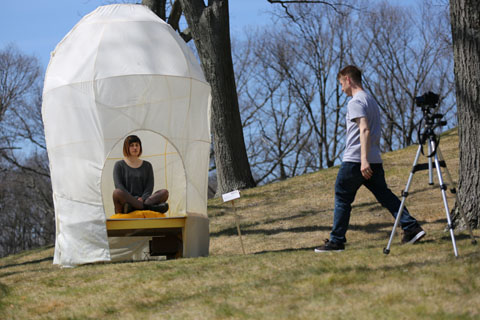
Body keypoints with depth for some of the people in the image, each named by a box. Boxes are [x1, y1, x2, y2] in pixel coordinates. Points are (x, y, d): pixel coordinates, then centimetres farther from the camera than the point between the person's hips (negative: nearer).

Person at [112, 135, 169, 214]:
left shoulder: (147, 165, 20)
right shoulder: (119, 165, 12)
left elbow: (149, 187, 10)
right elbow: (118, 186, -2)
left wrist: (142, 199, -13)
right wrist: (134, 199, -17)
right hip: (126, 201, -3)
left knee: (165, 192, -22)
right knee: (117, 192, -36)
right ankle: (149, 207, -41)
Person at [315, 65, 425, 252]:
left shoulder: (355, 102, -10)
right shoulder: (371, 100, 20)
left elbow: (364, 129, -22)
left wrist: (364, 159, -28)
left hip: (354, 161, -8)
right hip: (374, 160, 8)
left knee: (342, 198, 2)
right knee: (385, 196, 7)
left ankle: (336, 241, 5)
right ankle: (411, 227, -5)